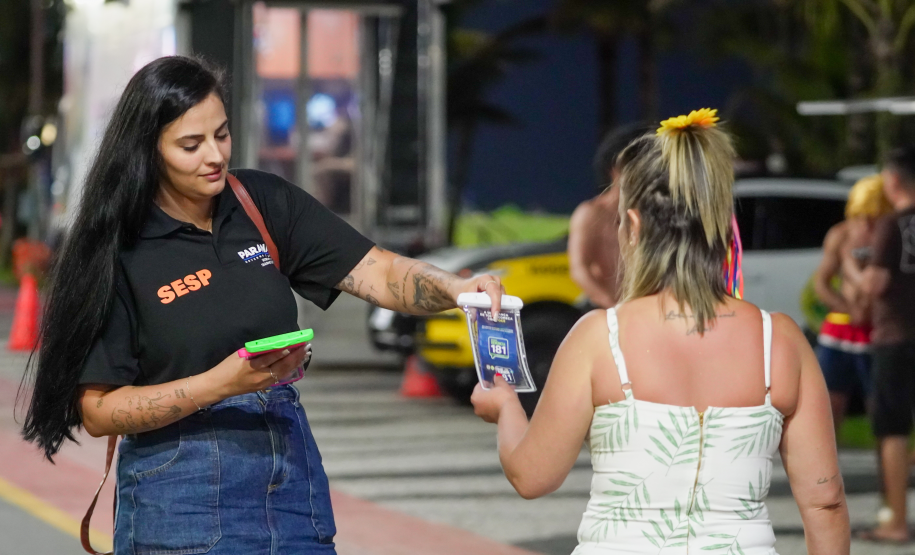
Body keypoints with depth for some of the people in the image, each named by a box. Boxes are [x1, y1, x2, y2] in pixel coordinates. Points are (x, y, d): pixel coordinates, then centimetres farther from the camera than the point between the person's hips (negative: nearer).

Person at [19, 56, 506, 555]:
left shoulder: (264, 204, 1)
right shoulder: (117, 251, -10)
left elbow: (378, 275, -3)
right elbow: (98, 410, -12)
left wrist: (456, 288, -24)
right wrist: (223, 383, -23)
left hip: (293, 470, 4)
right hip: (181, 498, -4)